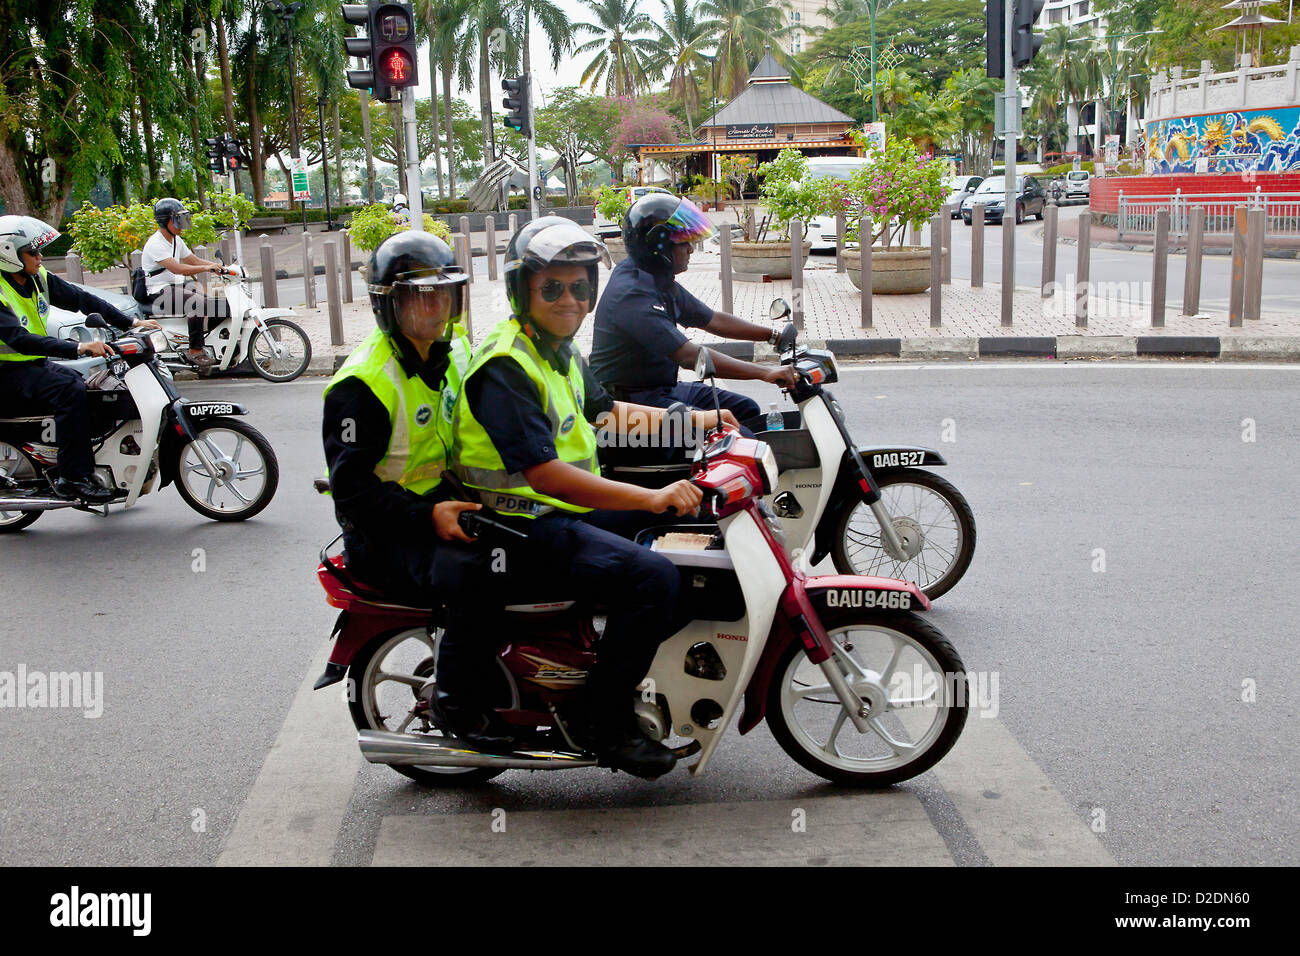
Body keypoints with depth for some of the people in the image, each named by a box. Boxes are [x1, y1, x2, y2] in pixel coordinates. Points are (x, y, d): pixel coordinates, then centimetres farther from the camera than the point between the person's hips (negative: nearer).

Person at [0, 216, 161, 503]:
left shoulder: (38, 278, 4)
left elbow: (80, 299, 8)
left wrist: (132, 323, 0)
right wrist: (79, 348, -40)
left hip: (35, 364, 8)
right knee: (70, 389, -30)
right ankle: (72, 476, -29)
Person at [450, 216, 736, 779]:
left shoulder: (561, 353, 13)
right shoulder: (505, 367, -20)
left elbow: (603, 410, 29)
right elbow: (546, 475, -29)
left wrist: (696, 420, 20)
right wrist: (649, 498, -33)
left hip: (567, 508, 10)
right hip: (523, 527, -10)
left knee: (688, 516, 17)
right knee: (652, 578, -26)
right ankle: (604, 721, -12)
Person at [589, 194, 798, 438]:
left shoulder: (662, 282, 9)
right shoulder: (631, 295, -24)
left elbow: (713, 320, 20)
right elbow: (689, 356, -30)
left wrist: (773, 335, 14)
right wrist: (764, 373, -29)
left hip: (665, 387, 11)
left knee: (747, 409, 12)